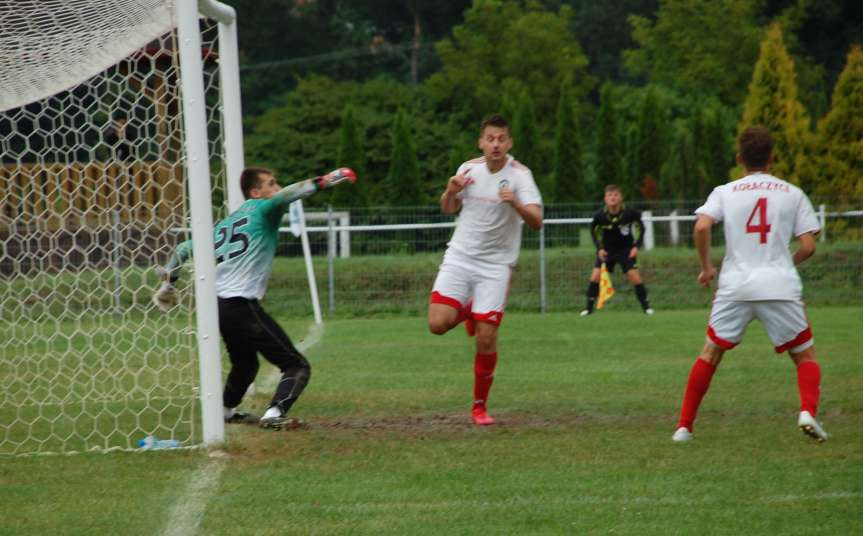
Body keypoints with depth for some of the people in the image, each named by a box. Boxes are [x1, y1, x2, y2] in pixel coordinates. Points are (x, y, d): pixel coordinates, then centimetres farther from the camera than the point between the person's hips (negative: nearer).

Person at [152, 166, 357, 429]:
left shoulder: (225, 222, 22)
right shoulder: (261, 208, 1)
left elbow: (185, 249, 23)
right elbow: (284, 196, -20)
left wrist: (168, 282, 31)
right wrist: (322, 182, -28)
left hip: (217, 306, 8)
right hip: (242, 306, -8)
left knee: (244, 364, 33)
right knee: (297, 366, -8)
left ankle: (225, 410, 49)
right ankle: (273, 414, -28)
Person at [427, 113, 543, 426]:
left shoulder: (519, 174, -11)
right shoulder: (469, 169, 1)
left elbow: (536, 221, -22)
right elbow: (449, 209, 16)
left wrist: (516, 204, -42)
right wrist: (450, 192, -6)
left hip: (495, 264, -2)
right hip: (460, 257, 3)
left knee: (486, 338, -8)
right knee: (437, 324, -14)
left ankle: (480, 406, 10)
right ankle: (467, 311, 22)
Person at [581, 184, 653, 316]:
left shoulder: (629, 213, -20)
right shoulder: (600, 215, -18)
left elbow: (640, 227, -1)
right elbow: (594, 231, 3)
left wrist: (636, 246, -9)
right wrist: (600, 248, -7)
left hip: (626, 250, -1)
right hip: (607, 251, 1)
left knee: (635, 277, -10)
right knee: (595, 277, -11)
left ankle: (646, 306, 7)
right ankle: (589, 307, 1)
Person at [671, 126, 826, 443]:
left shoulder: (724, 192, 8)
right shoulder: (793, 194, 8)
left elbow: (701, 227, -9)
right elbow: (808, 246, 2)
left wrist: (706, 268, 4)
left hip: (735, 286, 1)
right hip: (780, 286, -1)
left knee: (710, 354, 15)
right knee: (806, 356, 12)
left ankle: (684, 426, 11)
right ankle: (808, 411, -14)